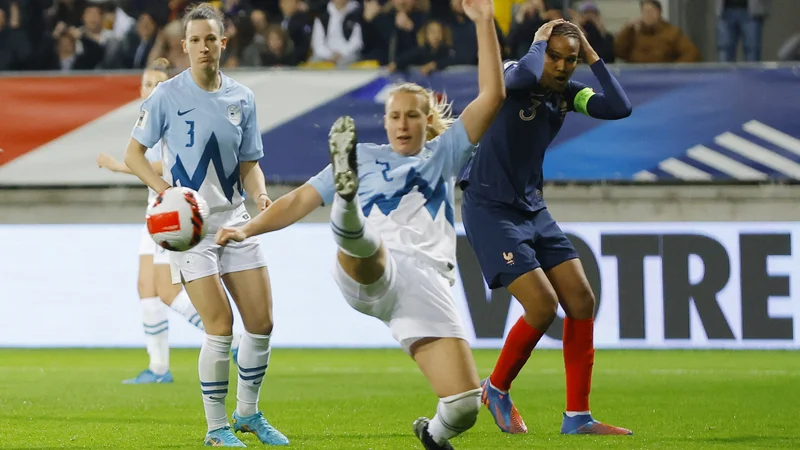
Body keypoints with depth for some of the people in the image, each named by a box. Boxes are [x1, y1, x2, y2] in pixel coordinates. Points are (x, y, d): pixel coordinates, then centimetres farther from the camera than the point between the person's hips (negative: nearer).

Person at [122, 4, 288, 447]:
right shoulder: (167, 95, -6)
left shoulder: (241, 98, 5)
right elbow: (133, 153, -2)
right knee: (220, 326, -12)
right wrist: (167, 190, -18)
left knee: (261, 322, 2)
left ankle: (248, 413, 23)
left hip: (235, 221, 5)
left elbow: (249, 164, 13)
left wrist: (261, 194, -8)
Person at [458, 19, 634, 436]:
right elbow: (523, 75, -39)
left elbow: (619, 108, -8)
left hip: (532, 208, 8)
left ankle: (577, 417, 5)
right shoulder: (513, 75, -13)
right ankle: (496, 391, 9)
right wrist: (539, 42, -19)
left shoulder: (565, 92, 5)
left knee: (581, 301, -1)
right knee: (542, 305, -16)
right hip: (489, 208, -8)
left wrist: (591, 57, -6)